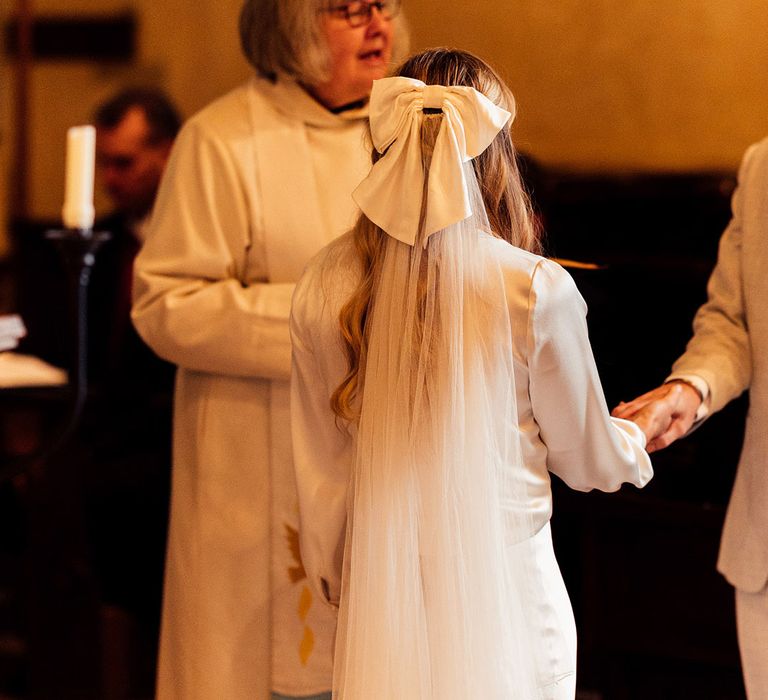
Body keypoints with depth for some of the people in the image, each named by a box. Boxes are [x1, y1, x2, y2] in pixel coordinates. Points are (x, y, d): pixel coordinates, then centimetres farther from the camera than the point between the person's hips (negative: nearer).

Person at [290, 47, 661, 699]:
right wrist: (637, 435, 23)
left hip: (381, 588, 3)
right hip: (503, 587, -3)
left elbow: (320, 464, 4)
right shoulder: (536, 291, -14)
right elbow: (586, 461, 0)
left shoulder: (326, 285, -6)